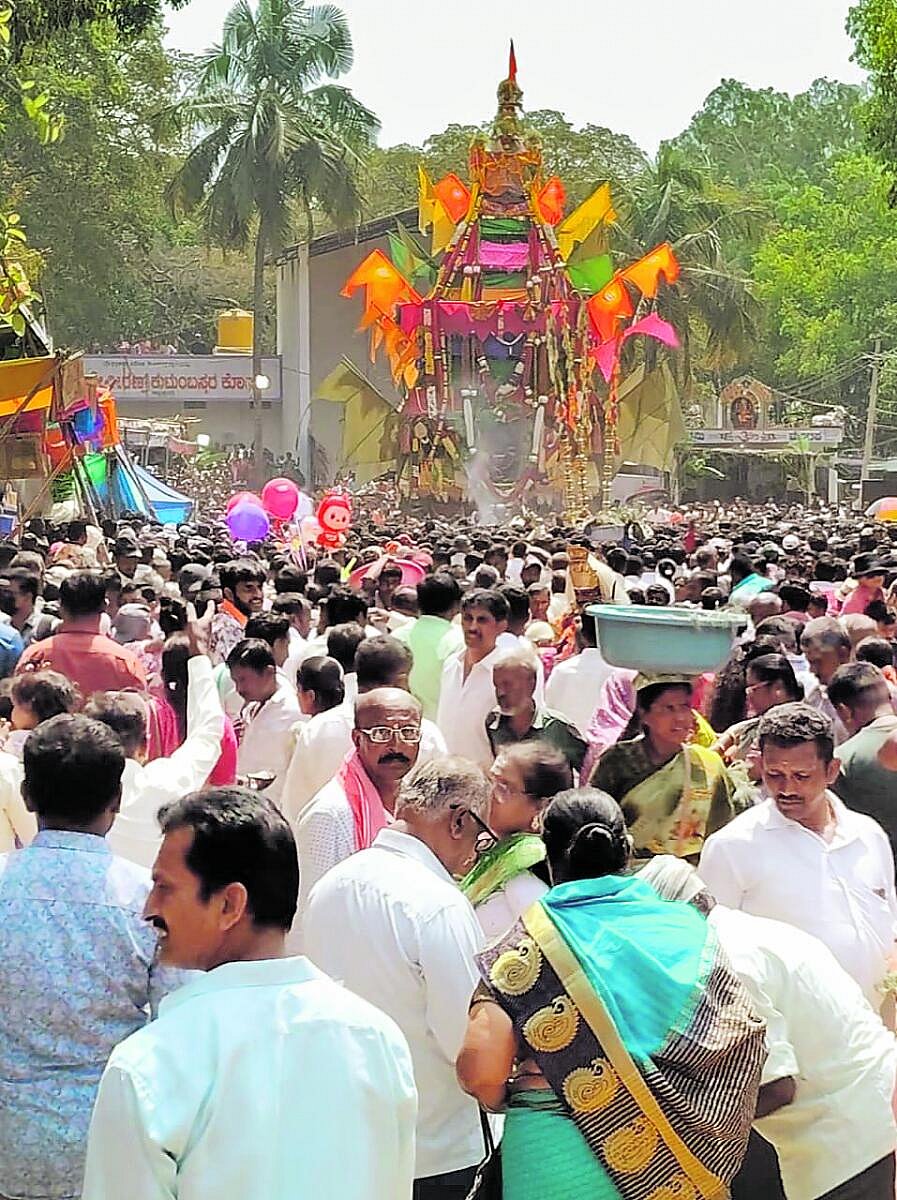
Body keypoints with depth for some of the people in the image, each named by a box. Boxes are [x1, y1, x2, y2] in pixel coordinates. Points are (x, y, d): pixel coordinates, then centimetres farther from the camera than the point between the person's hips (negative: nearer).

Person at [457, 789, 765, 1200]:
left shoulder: (525, 948, -7)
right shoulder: (683, 927, 0)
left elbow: (481, 1073, -14)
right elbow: (740, 1039, 1)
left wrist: (505, 1099, 9)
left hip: (552, 1155, -2)